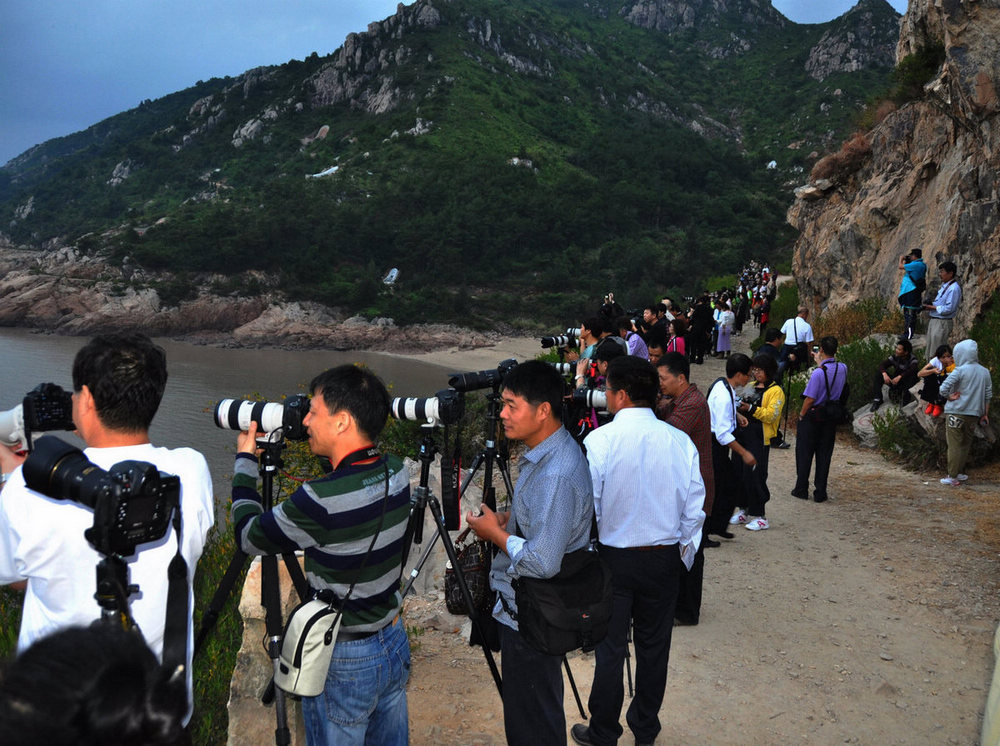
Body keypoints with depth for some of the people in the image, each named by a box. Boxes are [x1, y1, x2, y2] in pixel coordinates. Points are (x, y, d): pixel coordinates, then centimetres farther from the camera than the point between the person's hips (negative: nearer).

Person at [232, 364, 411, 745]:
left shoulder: (321, 500, -29)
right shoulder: (397, 473, -8)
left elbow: (249, 537, -12)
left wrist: (245, 462, 0)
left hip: (344, 661, -6)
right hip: (394, 643, 7)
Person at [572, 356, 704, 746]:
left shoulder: (599, 441, -15)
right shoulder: (680, 441, -6)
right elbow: (694, 509, 0)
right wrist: (683, 556, 14)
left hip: (614, 557, -3)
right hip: (664, 558, 3)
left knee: (609, 648, 9)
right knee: (654, 647, 15)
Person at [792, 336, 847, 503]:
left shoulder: (818, 372, -22)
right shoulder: (843, 369, -3)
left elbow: (810, 398, -18)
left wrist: (801, 414, -4)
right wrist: (819, 361, 26)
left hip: (814, 415, -5)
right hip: (831, 417, 5)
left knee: (804, 452, 8)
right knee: (824, 454, 10)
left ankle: (801, 489, 13)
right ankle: (820, 492, 12)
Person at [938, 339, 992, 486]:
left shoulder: (960, 371, -12)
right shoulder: (985, 372, 5)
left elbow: (943, 389, -22)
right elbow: (988, 395, 10)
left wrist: (949, 397, -4)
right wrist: (985, 414, 16)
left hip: (956, 413, -5)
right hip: (974, 413, 5)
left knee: (954, 445, 0)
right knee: (966, 444, 16)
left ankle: (952, 477, 1)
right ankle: (959, 473, 23)